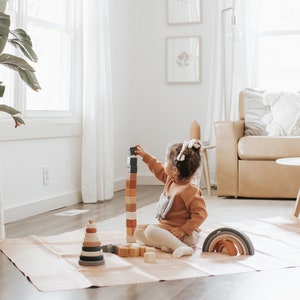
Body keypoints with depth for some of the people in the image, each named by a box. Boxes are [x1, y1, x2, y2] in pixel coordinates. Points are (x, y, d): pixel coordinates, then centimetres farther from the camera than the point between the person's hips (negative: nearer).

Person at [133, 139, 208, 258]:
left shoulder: (189, 191, -25)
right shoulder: (171, 180, 4)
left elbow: (200, 214, -27)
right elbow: (159, 170, 25)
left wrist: (183, 230, -29)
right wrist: (145, 156, 28)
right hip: (166, 226, 10)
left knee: (151, 231, -29)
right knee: (139, 230, 5)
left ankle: (181, 247, -30)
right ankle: (165, 244, -15)